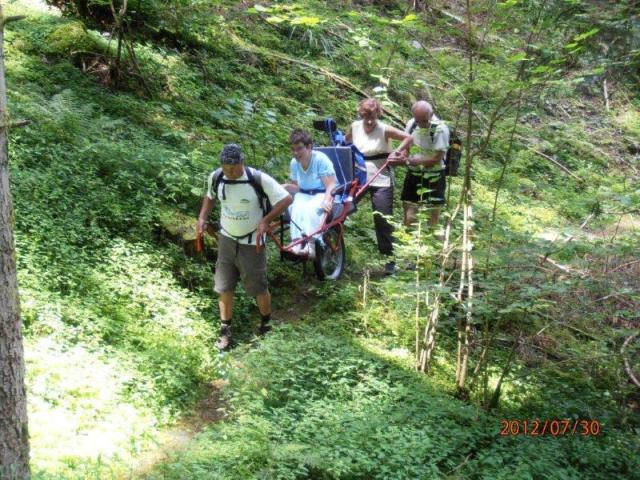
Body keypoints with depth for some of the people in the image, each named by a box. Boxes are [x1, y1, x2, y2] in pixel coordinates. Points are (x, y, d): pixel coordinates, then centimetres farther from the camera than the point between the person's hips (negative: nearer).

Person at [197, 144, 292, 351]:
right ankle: (225, 331, 23)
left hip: (251, 243, -4)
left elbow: (286, 199, -19)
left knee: (258, 287, 7)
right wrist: (202, 217, -3)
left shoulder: (258, 179, -23)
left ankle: (266, 323, 33)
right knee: (224, 287, 8)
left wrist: (265, 220, -26)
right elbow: (210, 196, 13)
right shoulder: (216, 177, -9)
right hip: (227, 239, 4)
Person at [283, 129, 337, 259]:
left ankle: (311, 245, -43)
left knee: (311, 208, -38)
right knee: (297, 208, -32)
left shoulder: (321, 159, -16)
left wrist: (326, 201, -37)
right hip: (304, 195, 4)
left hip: (323, 194, -4)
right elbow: (297, 187, 10)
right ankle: (297, 244, -42)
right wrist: (286, 187, -12)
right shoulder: (294, 163, -1)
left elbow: (331, 186, -18)